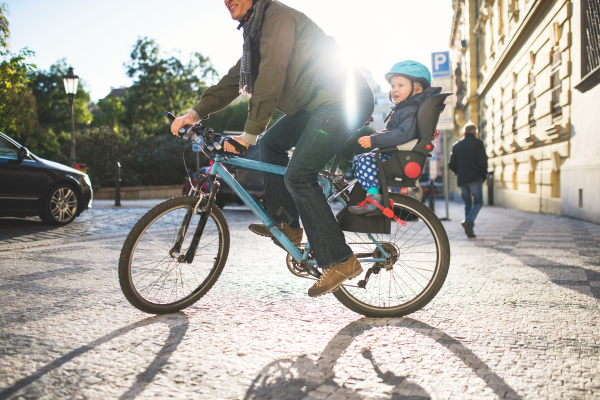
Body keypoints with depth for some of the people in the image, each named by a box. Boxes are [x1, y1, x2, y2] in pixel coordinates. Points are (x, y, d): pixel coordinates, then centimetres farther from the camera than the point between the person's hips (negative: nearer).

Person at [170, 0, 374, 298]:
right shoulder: (255, 30, 21)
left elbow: (271, 77, -19)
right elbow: (235, 79, 20)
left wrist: (249, 134, -18)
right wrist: (196, 113, 11)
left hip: (345, 100, -10)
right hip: (317, 103, 10)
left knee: (298, 177, -16)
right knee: (271, 142, 14)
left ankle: (340, 261, -9)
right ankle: (286, 224, 17)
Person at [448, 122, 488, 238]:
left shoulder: (457, 145, 10)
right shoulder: (478, 143, -2)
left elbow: (451, 164, 8)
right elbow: (483, 162, -9)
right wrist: (484, 176, 4)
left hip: (462, 180, 4)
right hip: (475, 179, -4)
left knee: (467, 204, 12)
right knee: (478, 202, 3)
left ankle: (470, 230, 8)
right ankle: (468, 221, -20)